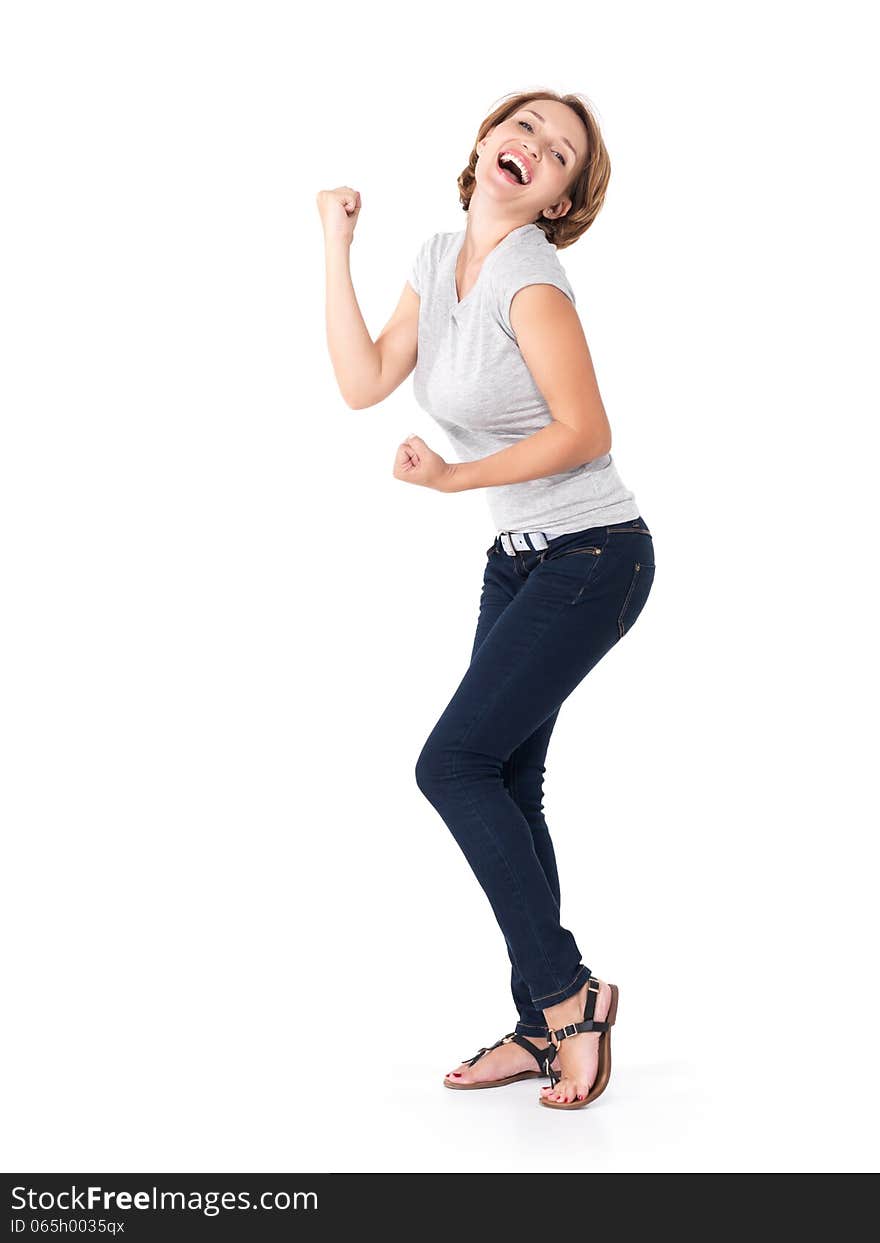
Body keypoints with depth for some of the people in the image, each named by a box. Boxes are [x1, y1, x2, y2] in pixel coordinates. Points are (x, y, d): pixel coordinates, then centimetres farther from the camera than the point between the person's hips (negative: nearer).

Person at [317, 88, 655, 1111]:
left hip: (593, 558, -8)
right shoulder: (438, 260, 8)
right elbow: (363, 383, 2)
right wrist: (336, 247, 3)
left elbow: (584, 432, -18)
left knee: (454, 764, -13)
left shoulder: (529, 279, -17)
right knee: (504, 787, 6)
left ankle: (567, 990, -1)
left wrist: (454, 478, -21)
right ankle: (546, 1029, 14)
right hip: (518, 560, 8)